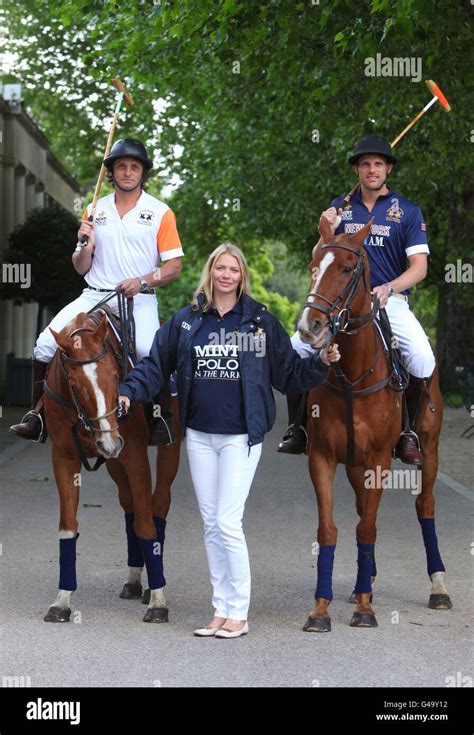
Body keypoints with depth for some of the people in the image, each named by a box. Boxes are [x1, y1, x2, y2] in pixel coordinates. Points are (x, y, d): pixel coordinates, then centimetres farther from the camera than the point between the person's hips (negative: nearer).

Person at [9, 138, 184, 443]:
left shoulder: (160, 212, 3)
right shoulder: (95, 211, 12)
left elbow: (174, 266, 1)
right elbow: (81, 268, 16)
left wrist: (143, 282, -16)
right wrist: (84, 245, -5)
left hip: (139, 301, -3)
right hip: (95, 296, 3)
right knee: (46, 343, -15)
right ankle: (39, 416, -3)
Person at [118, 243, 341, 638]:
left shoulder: (260, 321, 0)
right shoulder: (185, 321, 6)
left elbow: (289, 372, 3)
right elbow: (155, 364, 7)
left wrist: (321, 362, -13)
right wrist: (128, 392, -7)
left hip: (240, 436, -4)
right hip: (199, 435, 4)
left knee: (228, 523, -9)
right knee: (212, 525, 9)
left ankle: (239, 613, 2)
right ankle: (222, 610, 18)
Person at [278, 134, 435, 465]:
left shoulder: (407, 211, 2)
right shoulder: (340, 208, 10)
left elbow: (419, 267, -3)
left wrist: (389, 289, -20)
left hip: (391, 301, -3)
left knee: (423, 357, -27)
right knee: (295, 349, -14)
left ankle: (409, 434, -9)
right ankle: (298, 428, 1)